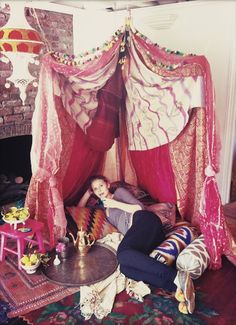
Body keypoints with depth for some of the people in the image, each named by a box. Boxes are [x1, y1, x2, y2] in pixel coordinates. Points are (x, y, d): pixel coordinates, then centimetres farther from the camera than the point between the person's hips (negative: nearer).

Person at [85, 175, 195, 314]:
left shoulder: (119, 191, 23)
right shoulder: (105, 208, 43)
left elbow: (140, 207, 10)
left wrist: (116, 204, 3)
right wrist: (89, 192, 36)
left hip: (144, 220, -6)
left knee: (123, 253, -39)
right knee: (124, 268, -30)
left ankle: (176, 276, -53)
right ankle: (176, 286, -50)